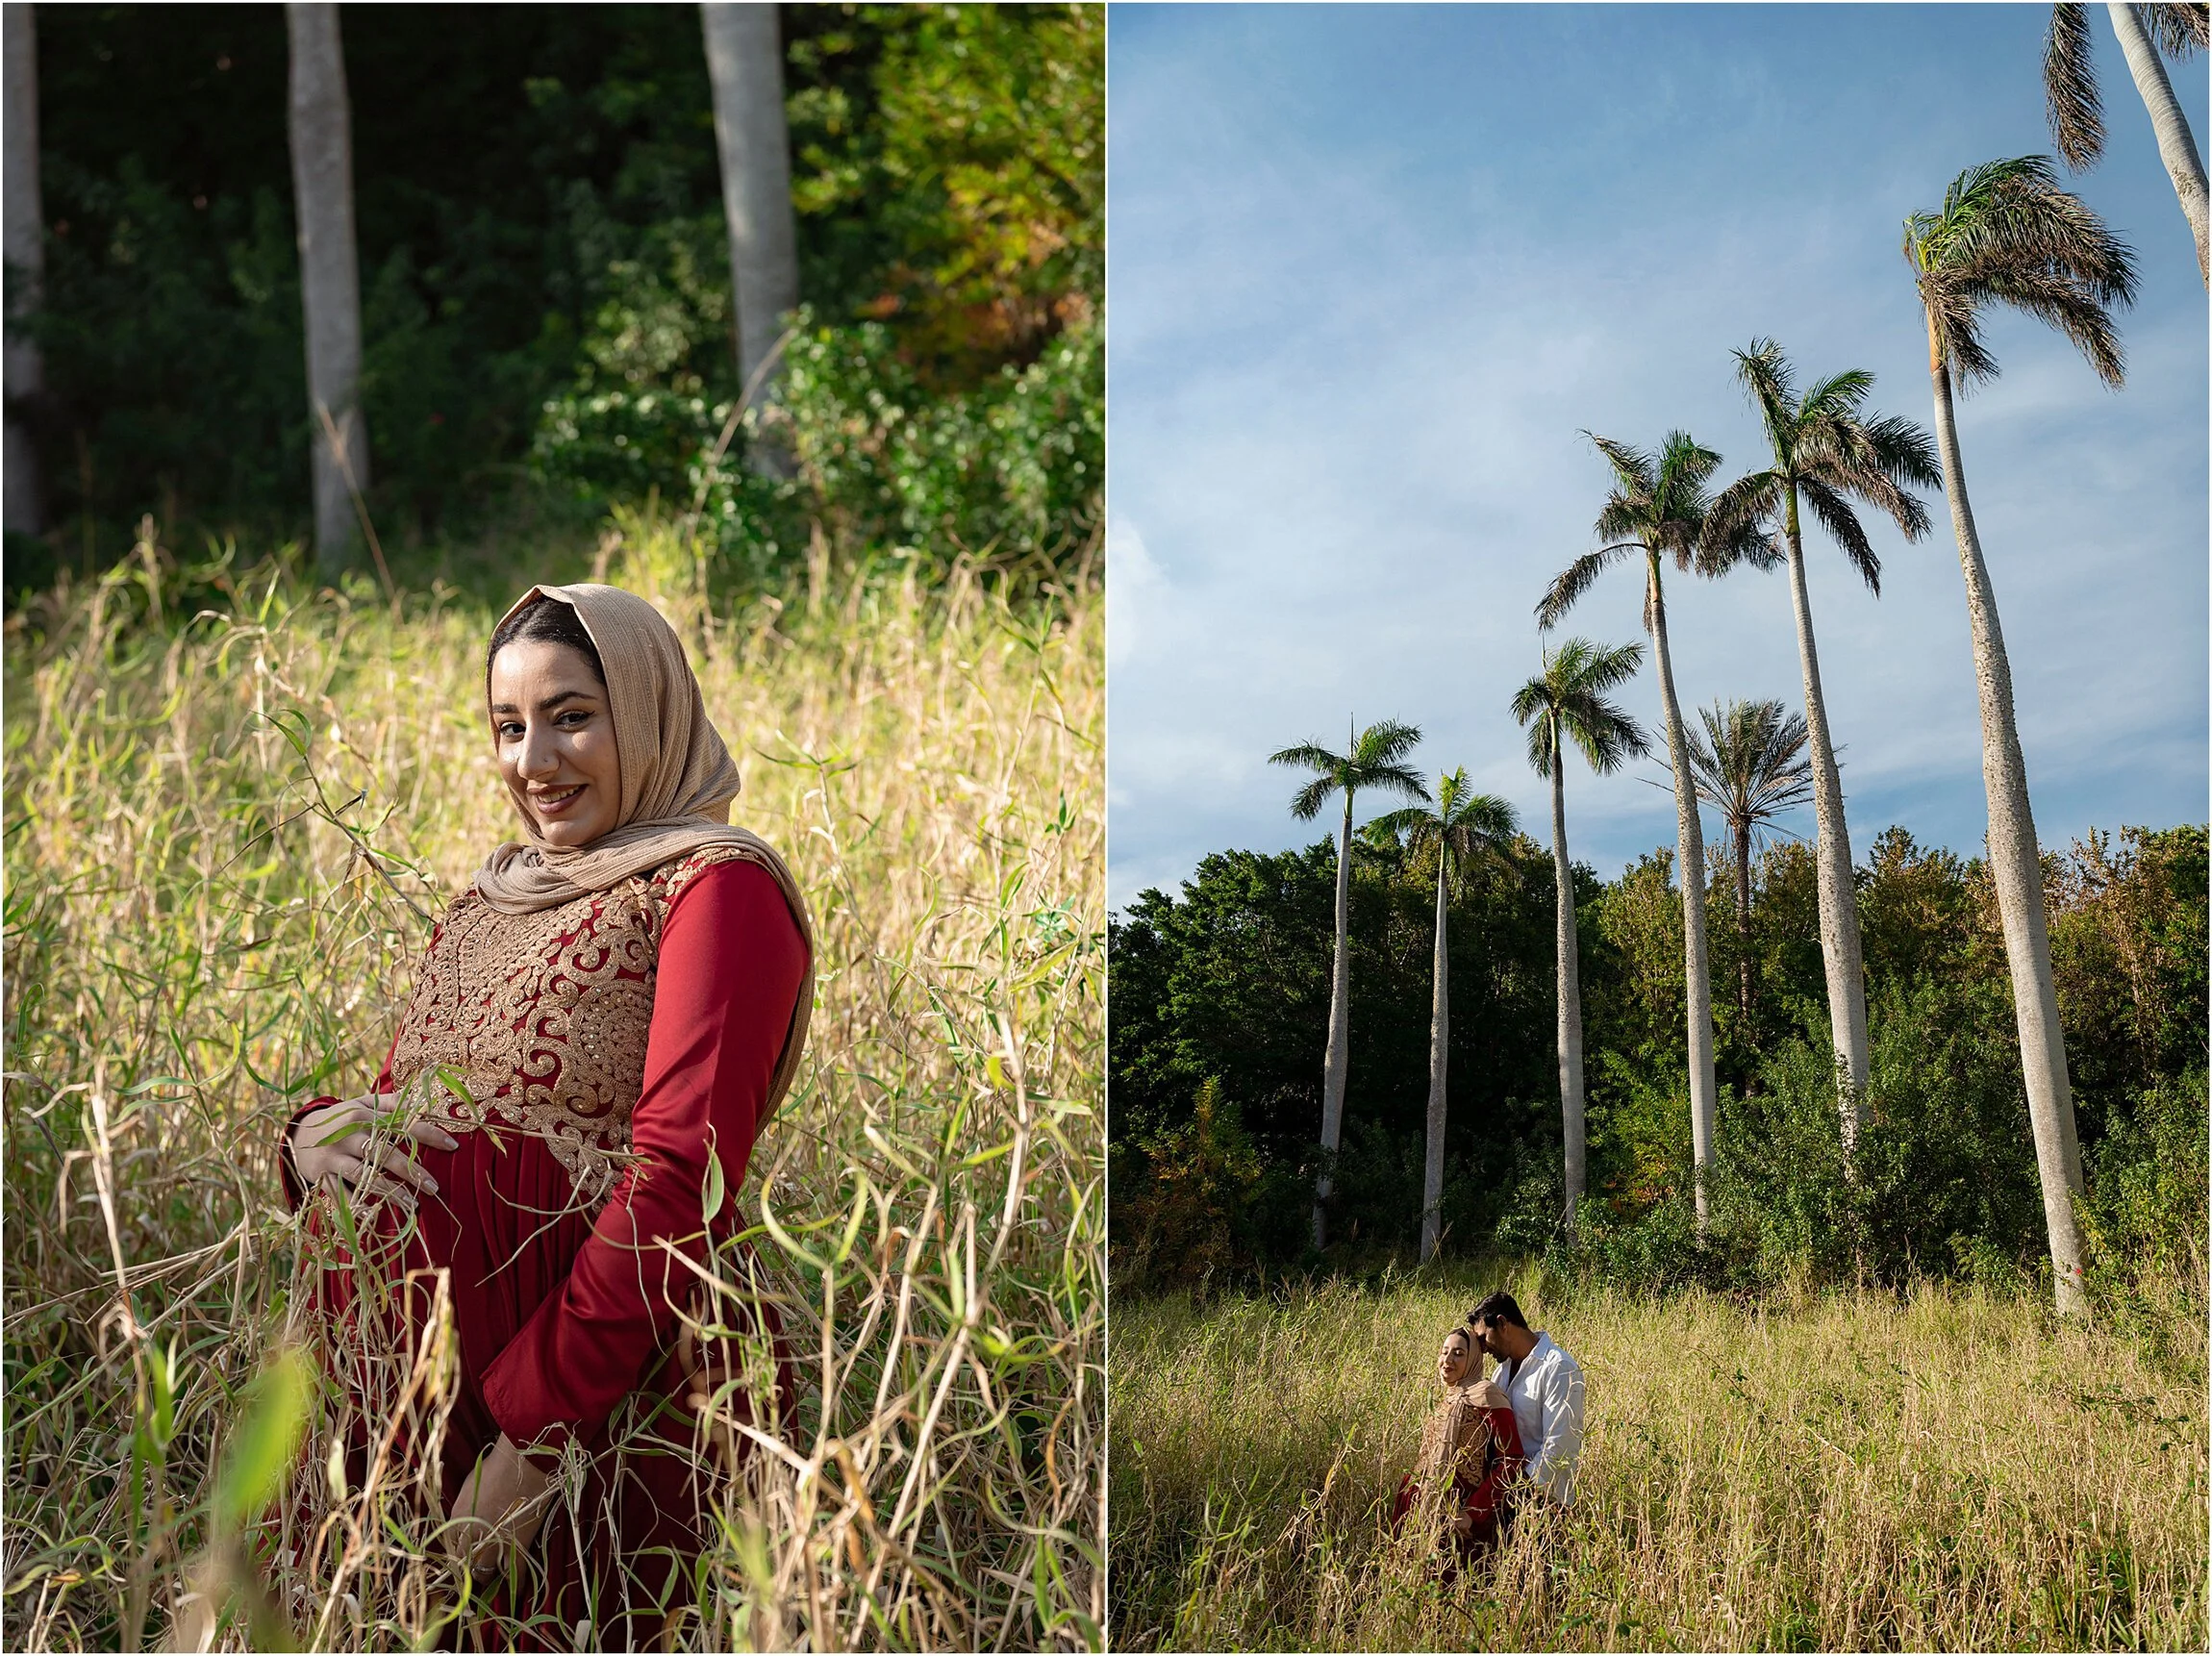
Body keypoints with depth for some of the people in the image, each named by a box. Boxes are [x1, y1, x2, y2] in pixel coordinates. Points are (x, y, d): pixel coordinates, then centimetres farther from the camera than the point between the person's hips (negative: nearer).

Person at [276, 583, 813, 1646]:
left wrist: (534, 1435, -22)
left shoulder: (717, 889, -9)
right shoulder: (492, 898, 15)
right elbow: (396, 1105, 15)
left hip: (603, 1400, -7)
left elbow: (677, 1181, -18)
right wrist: (315, 1136, -9)